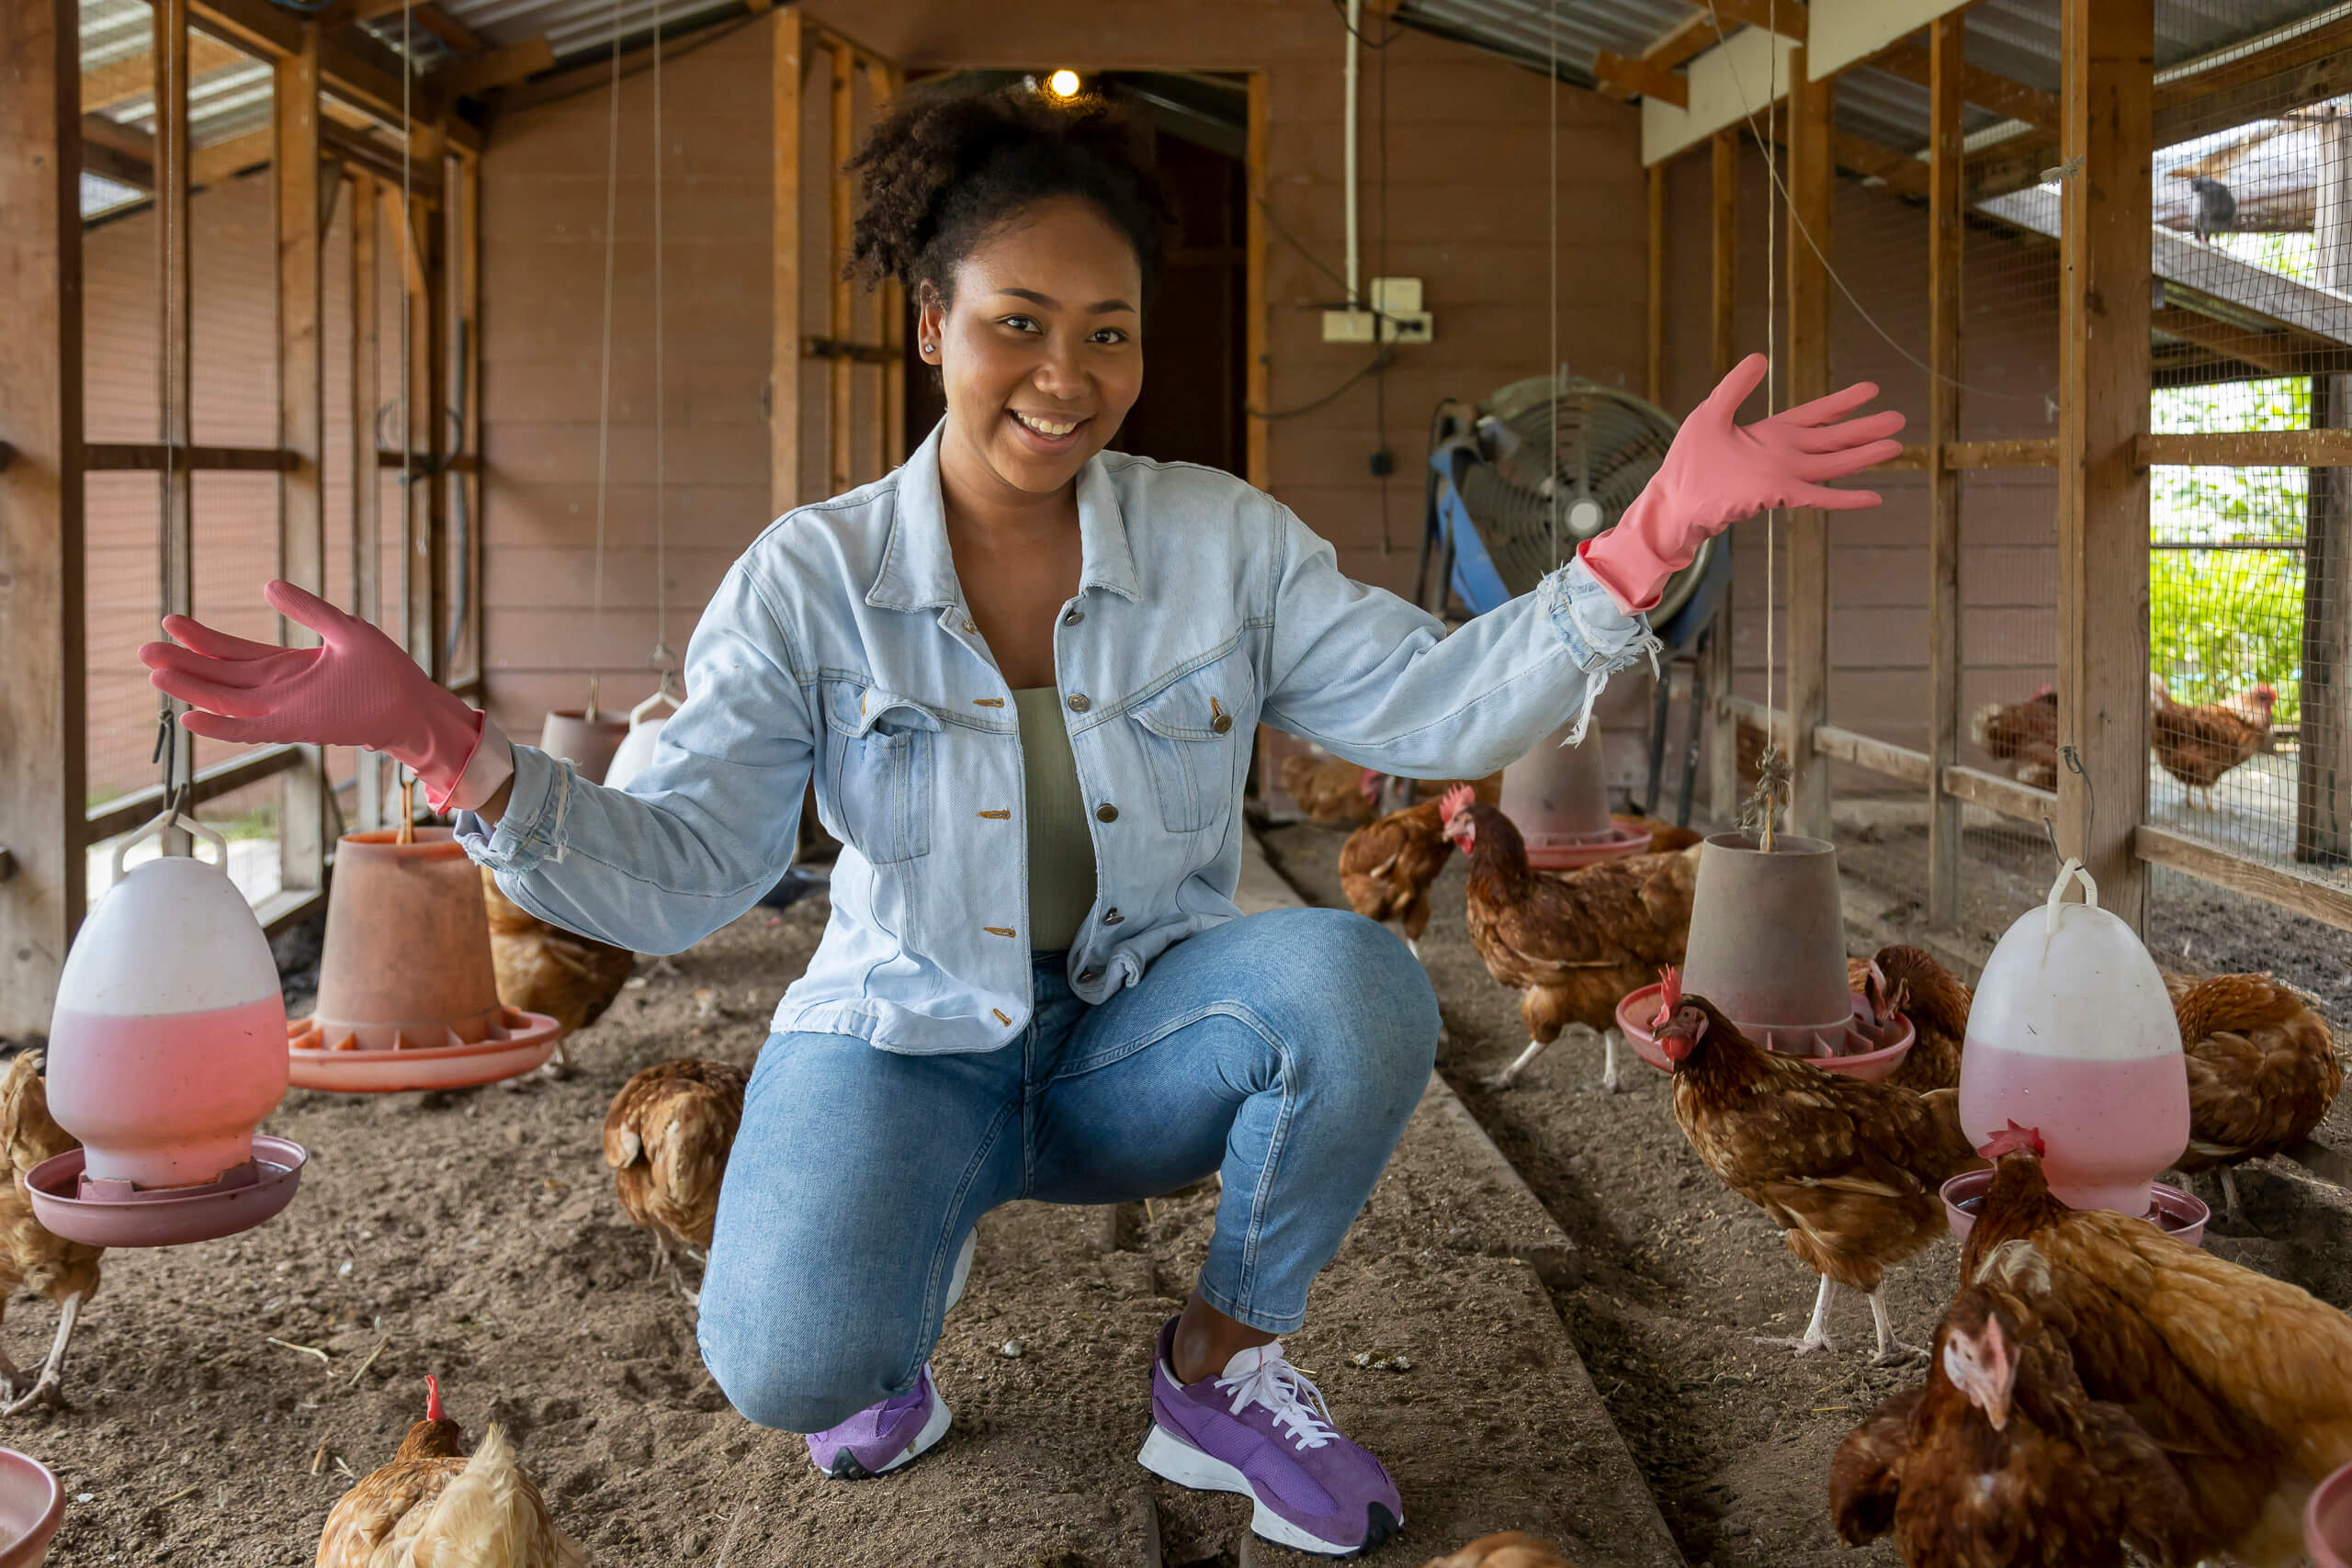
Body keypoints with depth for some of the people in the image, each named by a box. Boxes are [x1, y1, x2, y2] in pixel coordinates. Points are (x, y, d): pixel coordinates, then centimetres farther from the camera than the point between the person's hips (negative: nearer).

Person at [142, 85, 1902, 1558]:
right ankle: (906, 1288, 12)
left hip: (1143, 1032, 2)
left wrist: (1657, 530, -21)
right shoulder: (810, 581, -9)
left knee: (1359, 983, -31)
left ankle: (1222, 1369, -4)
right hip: (905, 1038, -2)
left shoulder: (1224, 538, -4)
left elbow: (1435, 708, -9)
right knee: (787, 1359, -30)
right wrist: (441, 739, -30)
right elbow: (674, 873, -14)